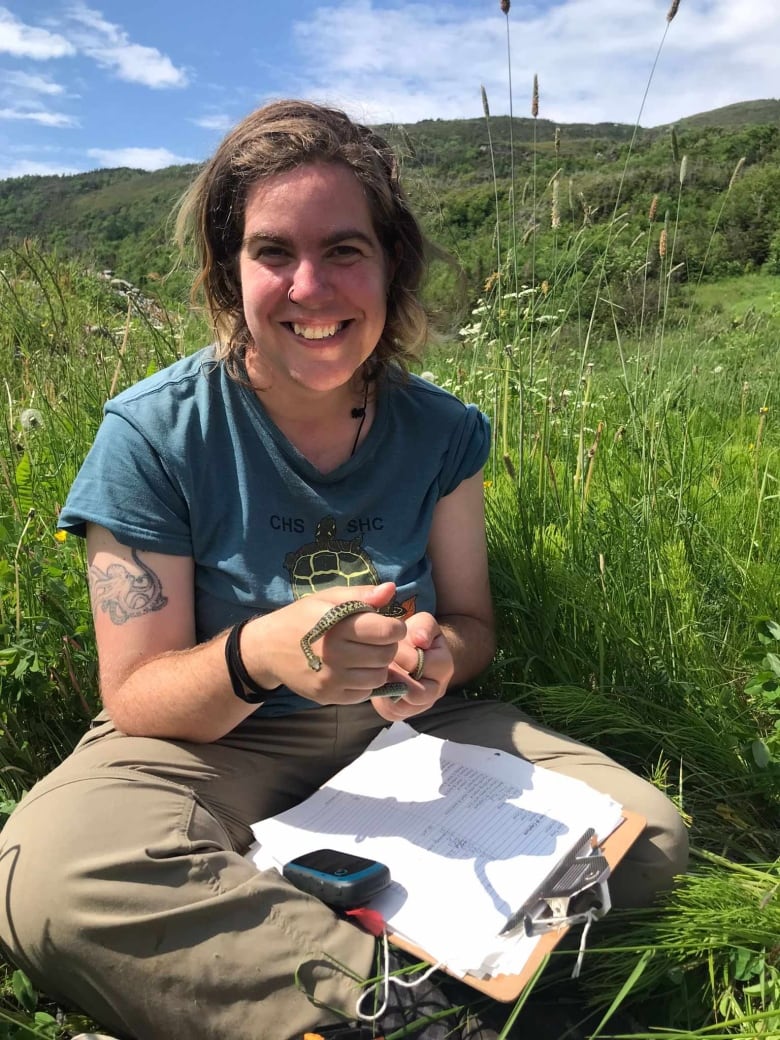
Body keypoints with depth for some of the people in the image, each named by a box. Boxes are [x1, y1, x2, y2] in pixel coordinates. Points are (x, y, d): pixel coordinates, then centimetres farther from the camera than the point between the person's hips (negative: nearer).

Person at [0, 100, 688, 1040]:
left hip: (406, 731, 4)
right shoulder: (153, 435, -14)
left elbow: (472, 619, 4)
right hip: (209, 744, -3)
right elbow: (135, 698, -12)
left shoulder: (441, 431, -4)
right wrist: (253, 655, -35)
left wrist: (440, 652, -21)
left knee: (647, 837, -14)